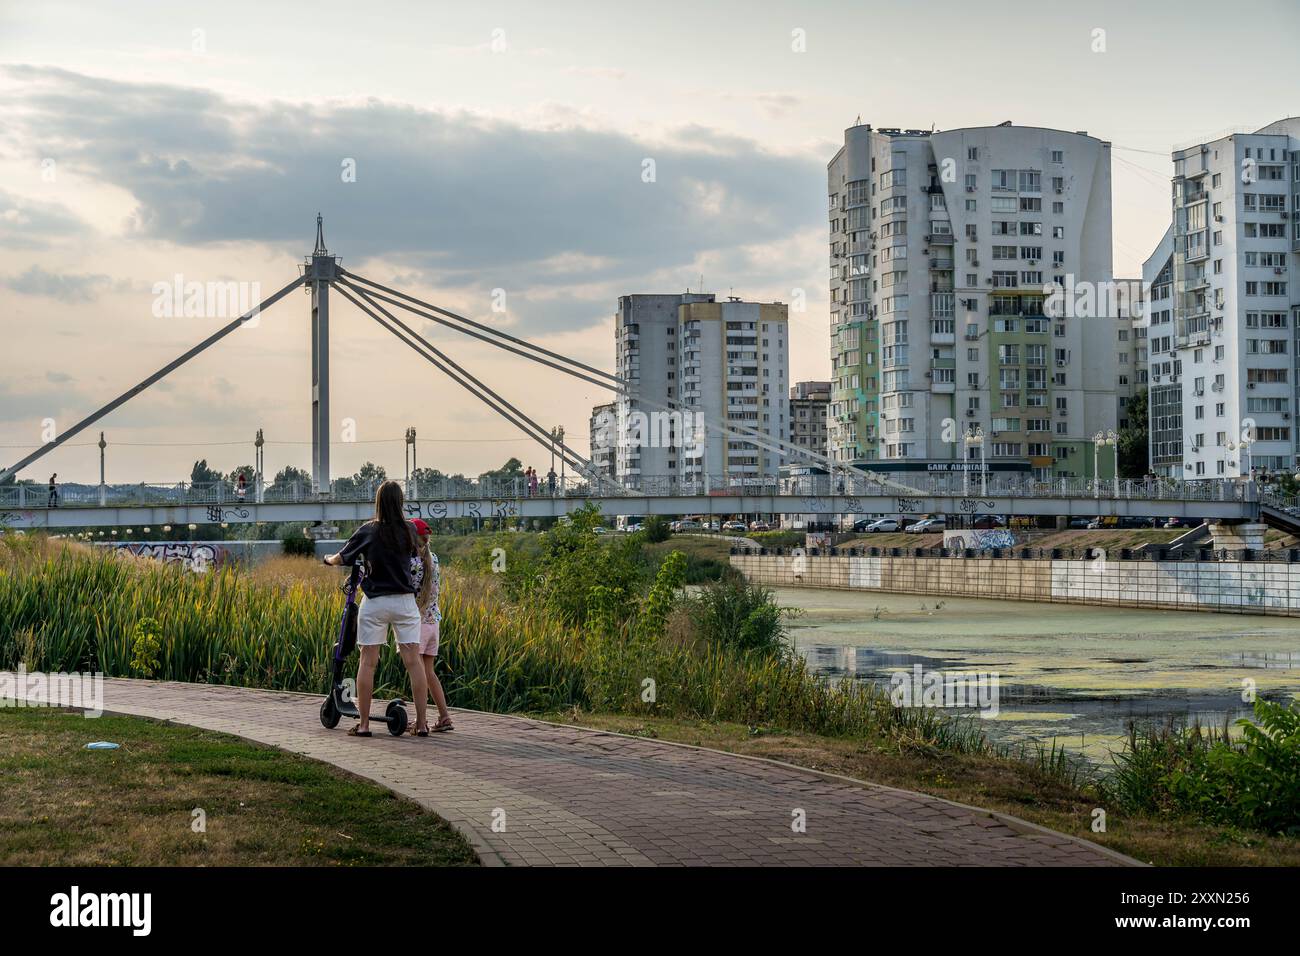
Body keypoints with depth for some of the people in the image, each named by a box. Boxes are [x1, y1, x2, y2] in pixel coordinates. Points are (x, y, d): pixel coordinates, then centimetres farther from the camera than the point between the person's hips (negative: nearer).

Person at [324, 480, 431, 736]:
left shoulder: (368, 531, -5)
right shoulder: (409, 530, 2)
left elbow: (341, 558, 4)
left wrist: (328, 559, 25)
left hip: (375, 602, -2)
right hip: (405, 601, 2)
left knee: (367, 661, 4)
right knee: (413, 660, 0)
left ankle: (363, 724, 5)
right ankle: (422, 723, -2)